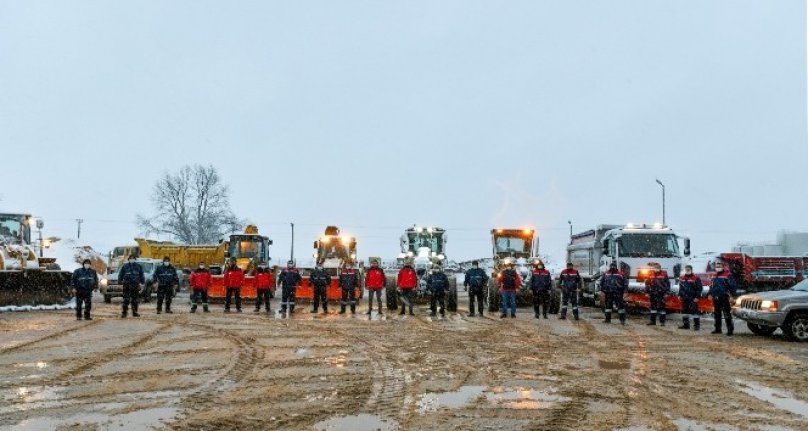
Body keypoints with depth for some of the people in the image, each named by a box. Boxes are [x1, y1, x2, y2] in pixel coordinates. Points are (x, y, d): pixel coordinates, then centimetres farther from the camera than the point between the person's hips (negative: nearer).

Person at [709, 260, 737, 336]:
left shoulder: (727, 275, -7)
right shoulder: (714, 275, 15)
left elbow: (733, 286, -9)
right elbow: (711, 285, 25)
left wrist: (732, 296, -14)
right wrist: (710, 294, 19)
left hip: (724, 298, -7)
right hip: (716, 298, 7)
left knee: (727, 314, -7)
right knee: (716, 314, 13)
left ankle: (730, 329, -3)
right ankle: (718, 329, 22)